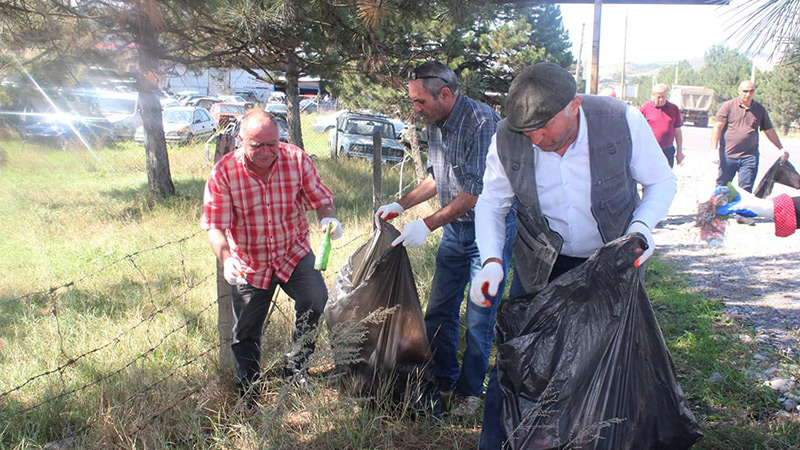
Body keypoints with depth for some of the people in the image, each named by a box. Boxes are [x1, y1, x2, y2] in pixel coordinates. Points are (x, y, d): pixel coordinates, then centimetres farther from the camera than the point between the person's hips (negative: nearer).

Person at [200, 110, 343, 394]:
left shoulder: (297, 159, -13)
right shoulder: (224, 172, -17)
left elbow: (321, 200, -9)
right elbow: (215, 226, -19)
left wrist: (328, 218, -33)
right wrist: (225, 258, -38)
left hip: (294, 253, 0)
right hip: (248, 264, 0)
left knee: (317, 302, -23)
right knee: (246, 333, 11)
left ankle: (296, 366, 4)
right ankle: (248, 389, 38)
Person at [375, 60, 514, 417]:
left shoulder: (482, 122, -22)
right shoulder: (436, 125, 5)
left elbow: (476, 191, -26)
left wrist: (427, 225, -26)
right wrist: (400, 205, 9)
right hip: (455, 228, 8)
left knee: (479, 318, 1)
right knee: (439, 312, 11)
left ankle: (470, 391, 19)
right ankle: (443, 382, 27)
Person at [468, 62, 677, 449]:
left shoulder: (622, 122, -22)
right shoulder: (507, 140, -20)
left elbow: (661, 182, -6)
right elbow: (491, 203, -6)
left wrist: (642, 223, -26)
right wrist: (491, 261, -22)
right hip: (541, 264, 0)